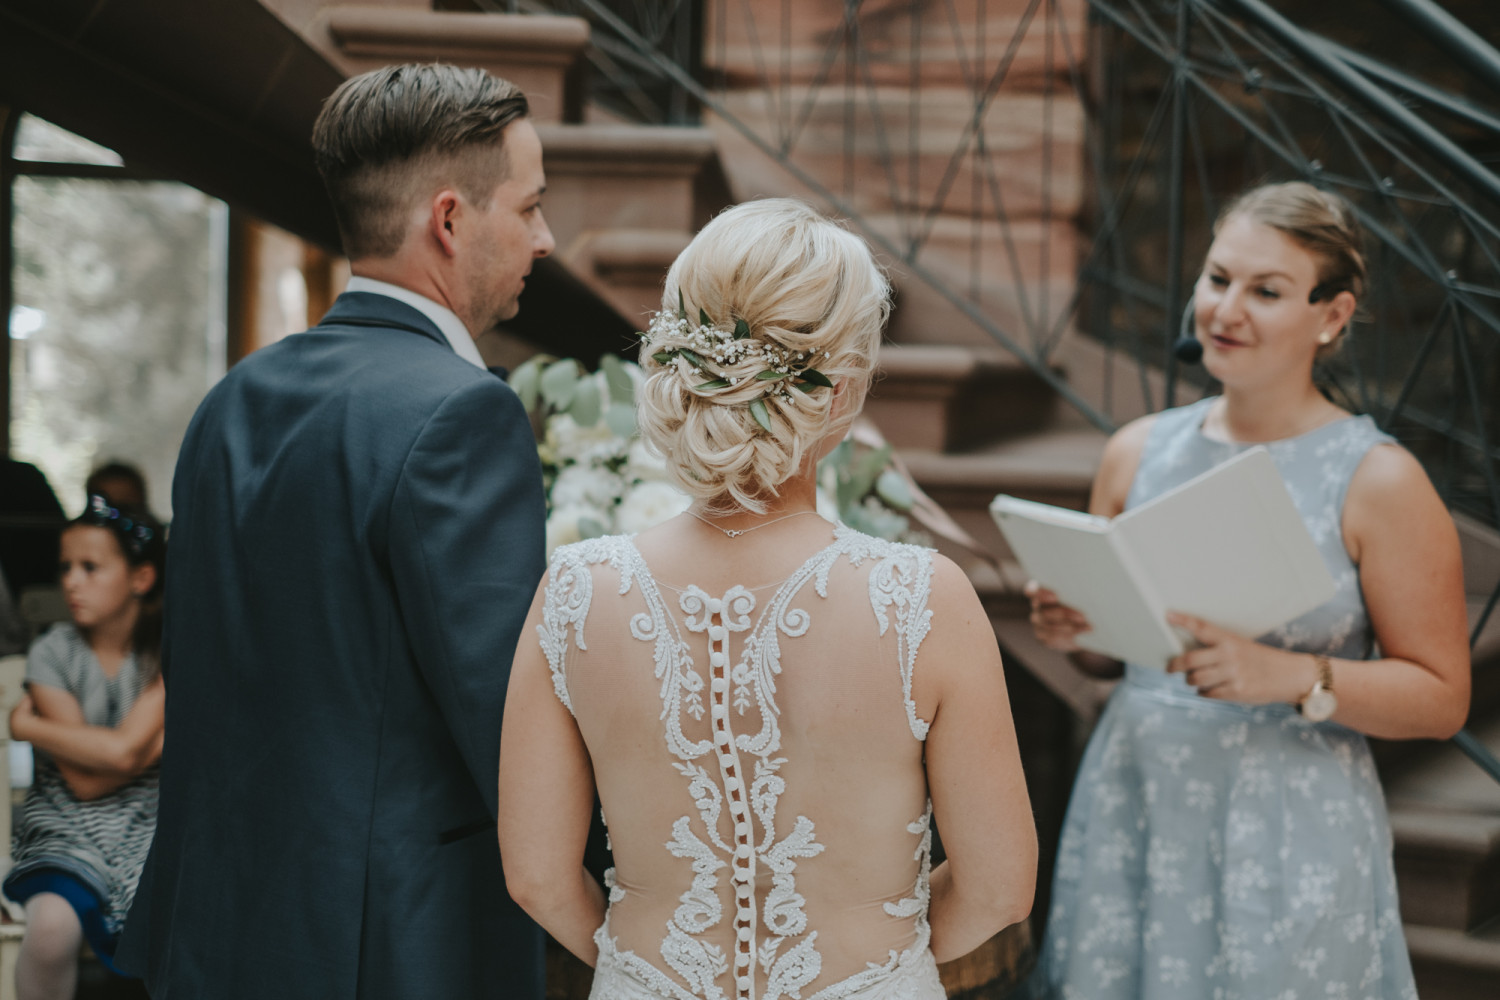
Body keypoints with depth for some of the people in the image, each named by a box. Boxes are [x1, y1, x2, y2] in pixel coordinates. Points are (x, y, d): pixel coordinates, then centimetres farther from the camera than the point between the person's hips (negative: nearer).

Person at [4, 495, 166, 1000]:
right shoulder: (51, 654, 0)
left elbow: (124, 751, -14)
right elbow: (83, 780, -6)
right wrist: (165, 738, -8)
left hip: (147, 820, 0)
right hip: (67, 822, 0)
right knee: (51, 924, -31)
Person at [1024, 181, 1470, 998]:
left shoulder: (1378, 481, -9)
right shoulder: (1138, 452, 5)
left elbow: (1441, 697, -8)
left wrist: (1290, 677, -22)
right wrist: (1072, 631, -6)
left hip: (1291, 835, -4)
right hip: (1132, 811, 4)